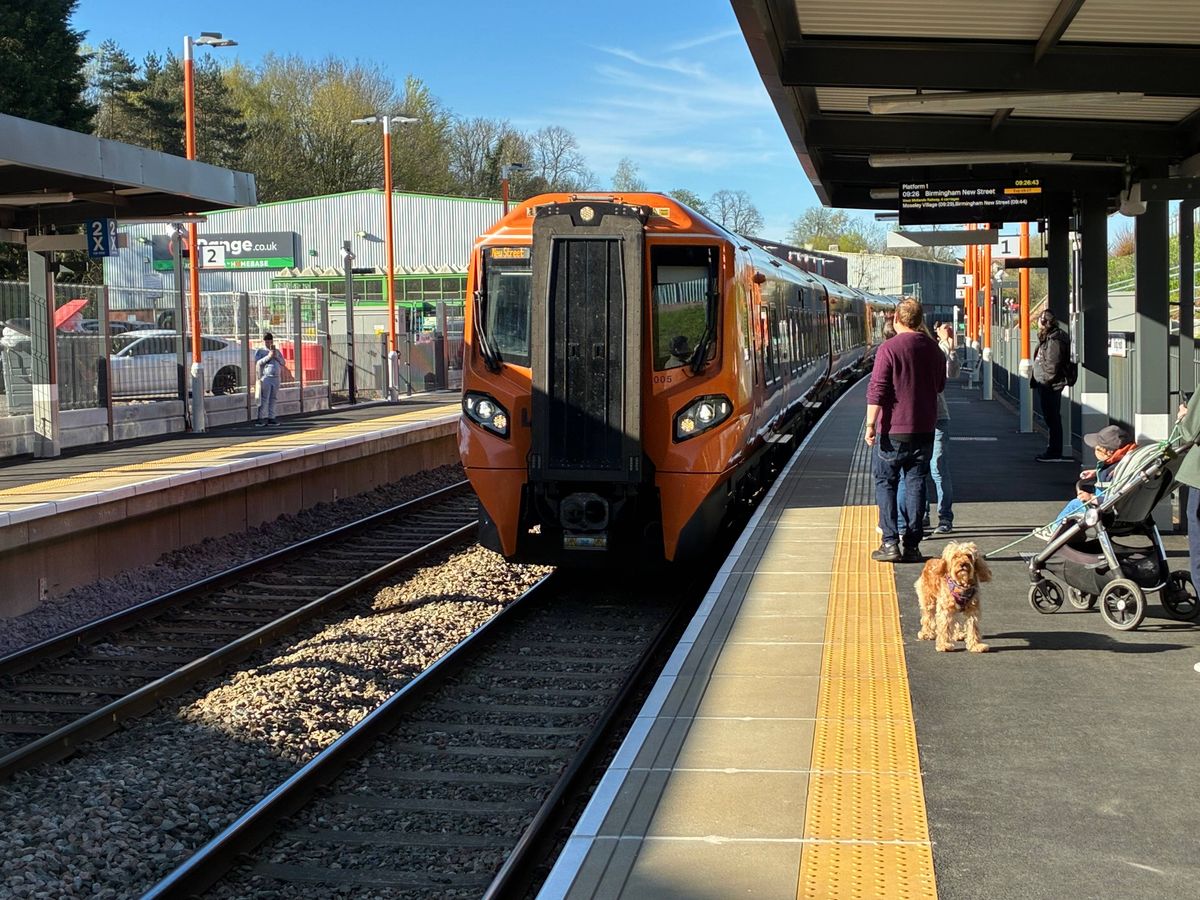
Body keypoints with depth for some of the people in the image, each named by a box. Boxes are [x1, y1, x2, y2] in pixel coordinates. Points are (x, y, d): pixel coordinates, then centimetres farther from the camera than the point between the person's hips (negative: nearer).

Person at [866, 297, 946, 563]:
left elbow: (877, 390, -16)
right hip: (924, 429, 4)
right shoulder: (934, 349, 6)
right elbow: (940, 385, 19)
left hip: (893, 430, -4)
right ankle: (912, 545, 8)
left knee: (886, 482, 5)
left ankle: (890, 543, -1)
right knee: (916, 484, 8)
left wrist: (871, 424, -13)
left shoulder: (888, 348, -12)